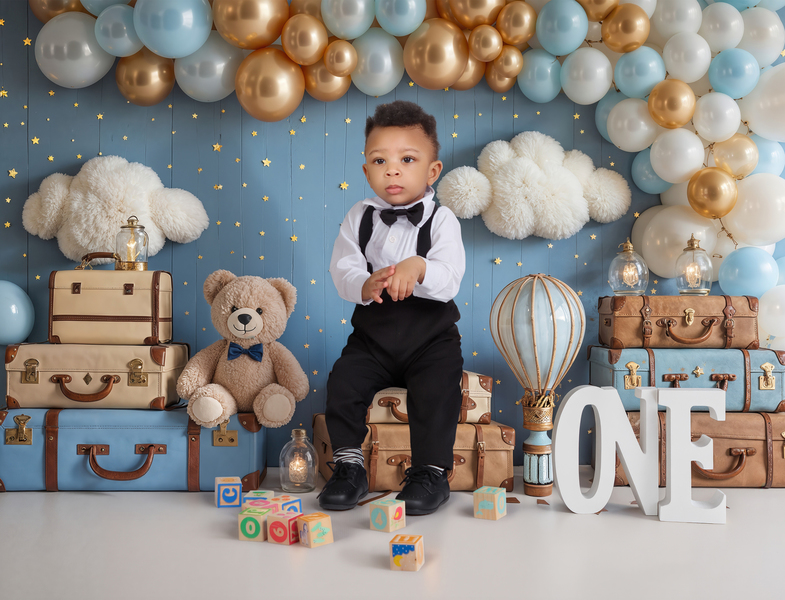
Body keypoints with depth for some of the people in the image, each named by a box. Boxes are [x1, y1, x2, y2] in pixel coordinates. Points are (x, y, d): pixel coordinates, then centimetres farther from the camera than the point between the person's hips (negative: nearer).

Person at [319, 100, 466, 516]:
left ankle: (431, 472, -2)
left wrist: (418, 267, -39)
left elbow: (448, 281, -18)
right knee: (343, 381, -15)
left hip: (432, 336, -2)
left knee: (437, 391, -22)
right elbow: (342, 268, -11)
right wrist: (365, 286, -33)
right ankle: (348, 464, 3)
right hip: (373, 334, 2)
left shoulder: (441, 220, -7)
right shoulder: (359, 217, 1)